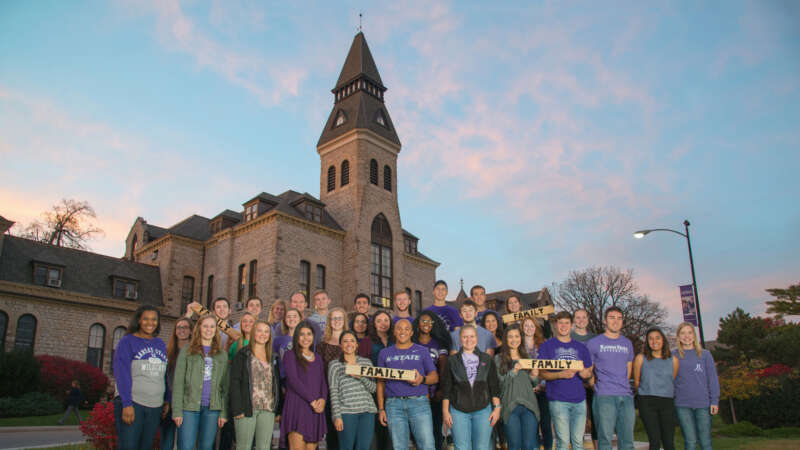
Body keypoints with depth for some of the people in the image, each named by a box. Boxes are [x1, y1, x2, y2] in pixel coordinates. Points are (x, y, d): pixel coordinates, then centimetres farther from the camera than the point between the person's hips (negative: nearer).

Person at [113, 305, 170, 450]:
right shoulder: (127, 342, -2)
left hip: (155, 406, 5)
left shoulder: (160, 344, 14)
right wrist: (127, 404, -17)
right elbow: (122, 374, -10)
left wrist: (167, 400, 9)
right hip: (131, 403, -5)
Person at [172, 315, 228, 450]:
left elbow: (225, 386, 10)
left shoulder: (222, 354, 12)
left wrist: (224, 412, 3)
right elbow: (178, 382, 0)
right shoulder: (186, 351, 5)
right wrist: (177, 411, -8)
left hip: (212, 408, 2)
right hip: (190, 406, -2)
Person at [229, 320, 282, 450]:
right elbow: (234, 381, -6)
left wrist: (279, 410, 8)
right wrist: (237, 409, -14)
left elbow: (277, 383, 15)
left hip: (268, 410, 4)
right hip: (247, 408, -4)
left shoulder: (273, 357, 14)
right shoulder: (243, 355, 0)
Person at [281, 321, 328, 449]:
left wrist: (322, 399, -5)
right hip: (297, 408, -5)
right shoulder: (290, 355, 3)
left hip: (315, 410, 5)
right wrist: (312, 400, -11)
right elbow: (293, 380, -8)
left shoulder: (318, 358, 19)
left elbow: (323, 382, 15)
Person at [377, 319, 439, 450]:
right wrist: (381, 409, 6)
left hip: (419, 402, -1)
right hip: (393, 404, 1)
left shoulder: (422, 351, 11)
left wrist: (422, 379, -13)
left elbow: (435, 377, 9)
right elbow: (381, 383, 13)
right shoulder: (384, 353, 14)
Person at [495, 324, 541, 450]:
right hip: (510, 406, -3)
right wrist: (513, 371, -18)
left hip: (529, 405, 3)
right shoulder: (499, 358, 4)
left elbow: (535, 384, 19)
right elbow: (498, 382, -6)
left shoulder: (527, 357, 14)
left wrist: (534, 376, -3)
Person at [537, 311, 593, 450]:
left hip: (579, 399, 4)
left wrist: (586, 373, -5)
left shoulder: (580, 347, 16)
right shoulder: (547, 346, 4)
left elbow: (589, 372, 20)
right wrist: (561, 374, -17)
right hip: (558, 400, -3)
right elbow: (541, 372, -1)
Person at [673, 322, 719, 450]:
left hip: (703, 403, 0)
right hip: (683, 405, 0)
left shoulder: (705, 354, 8)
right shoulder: (674, 355, 6)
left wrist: (714, 401, -2)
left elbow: (712, 379, 6)